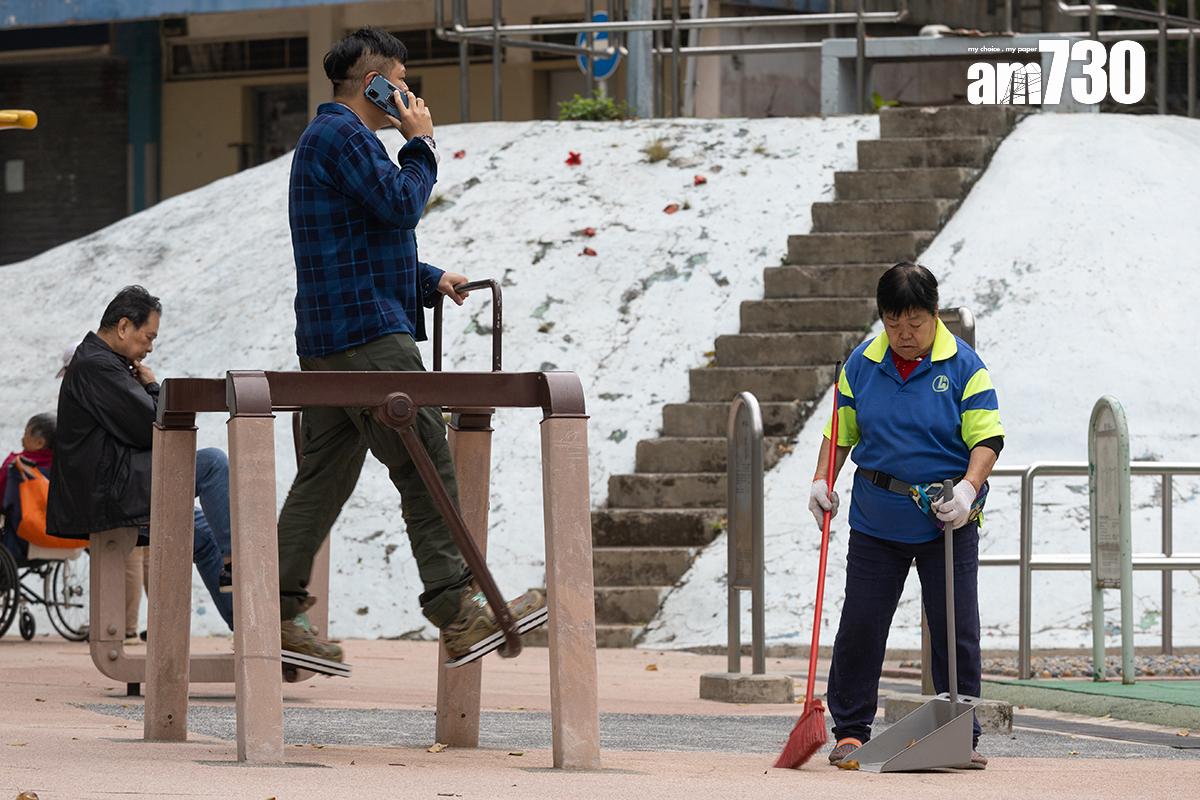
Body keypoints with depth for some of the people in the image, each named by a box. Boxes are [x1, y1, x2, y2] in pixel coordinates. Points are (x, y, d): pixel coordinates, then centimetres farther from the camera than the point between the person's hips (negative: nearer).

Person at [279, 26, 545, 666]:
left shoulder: (328, 136, 24)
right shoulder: (343, 136, -10)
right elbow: (400, 205, -18)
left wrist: (430, 281, 17)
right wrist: (421, 143, -3)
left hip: (328, 340, 11)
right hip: (366, 332, -11)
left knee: (324, 478, 10)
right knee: (427, 467, -12)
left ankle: (279, 613, 10)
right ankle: (458, 613, -16)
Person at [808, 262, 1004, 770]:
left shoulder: (962, 366, -5)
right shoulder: (862, 364, 4)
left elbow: (986, 439, -8)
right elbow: (841, 431, 13)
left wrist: (968, 489, -23)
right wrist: (822, 481, -1)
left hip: (946, 521, -3)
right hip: (876, 518, 3)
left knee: (956, 631, -2)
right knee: (860, 627, 2)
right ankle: (850, 730, 14)